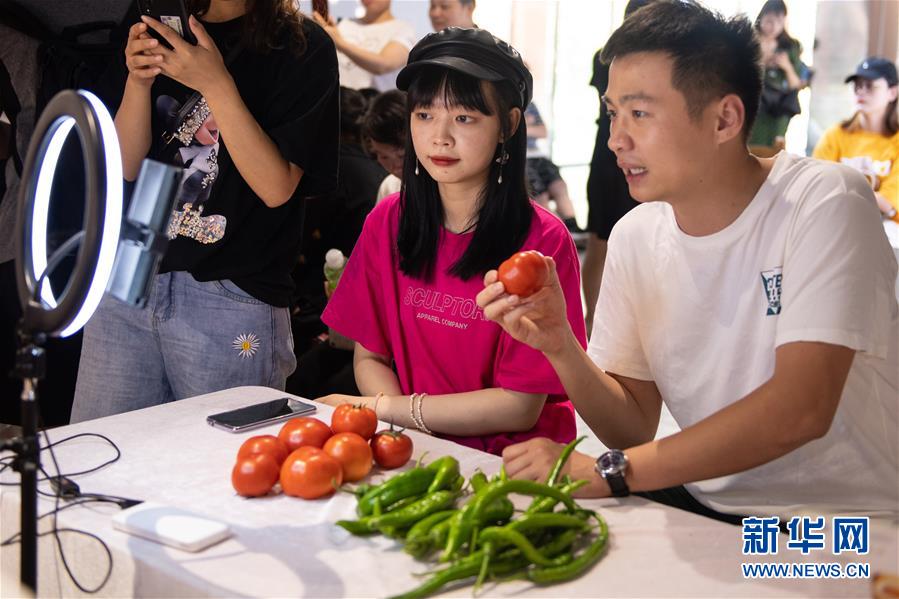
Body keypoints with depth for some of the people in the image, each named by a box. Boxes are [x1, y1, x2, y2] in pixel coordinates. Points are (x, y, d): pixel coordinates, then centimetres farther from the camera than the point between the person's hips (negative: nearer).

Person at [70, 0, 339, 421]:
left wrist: (216, 83, -17)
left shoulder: (302, 47, -2)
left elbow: (277, 187, -11)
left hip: (231, 295, -4)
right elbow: (124, 169, 8)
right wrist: (137, 81, -9)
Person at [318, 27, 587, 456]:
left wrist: (382, 408, -10)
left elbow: (520, 406, -13)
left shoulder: (543, 241, -13)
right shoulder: (387, 223, 2)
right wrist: (409, 424, -13)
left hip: (511, 459, -4)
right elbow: (369, 356, 8)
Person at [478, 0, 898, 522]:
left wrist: (608, 471, -27)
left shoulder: (827, 204, -16)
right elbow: (635, 427, 3)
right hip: (704, 506, 5)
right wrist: (560, 346, -17)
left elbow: (801, 409, -26)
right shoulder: (634, 238, 1)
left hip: (849, 529, -5)